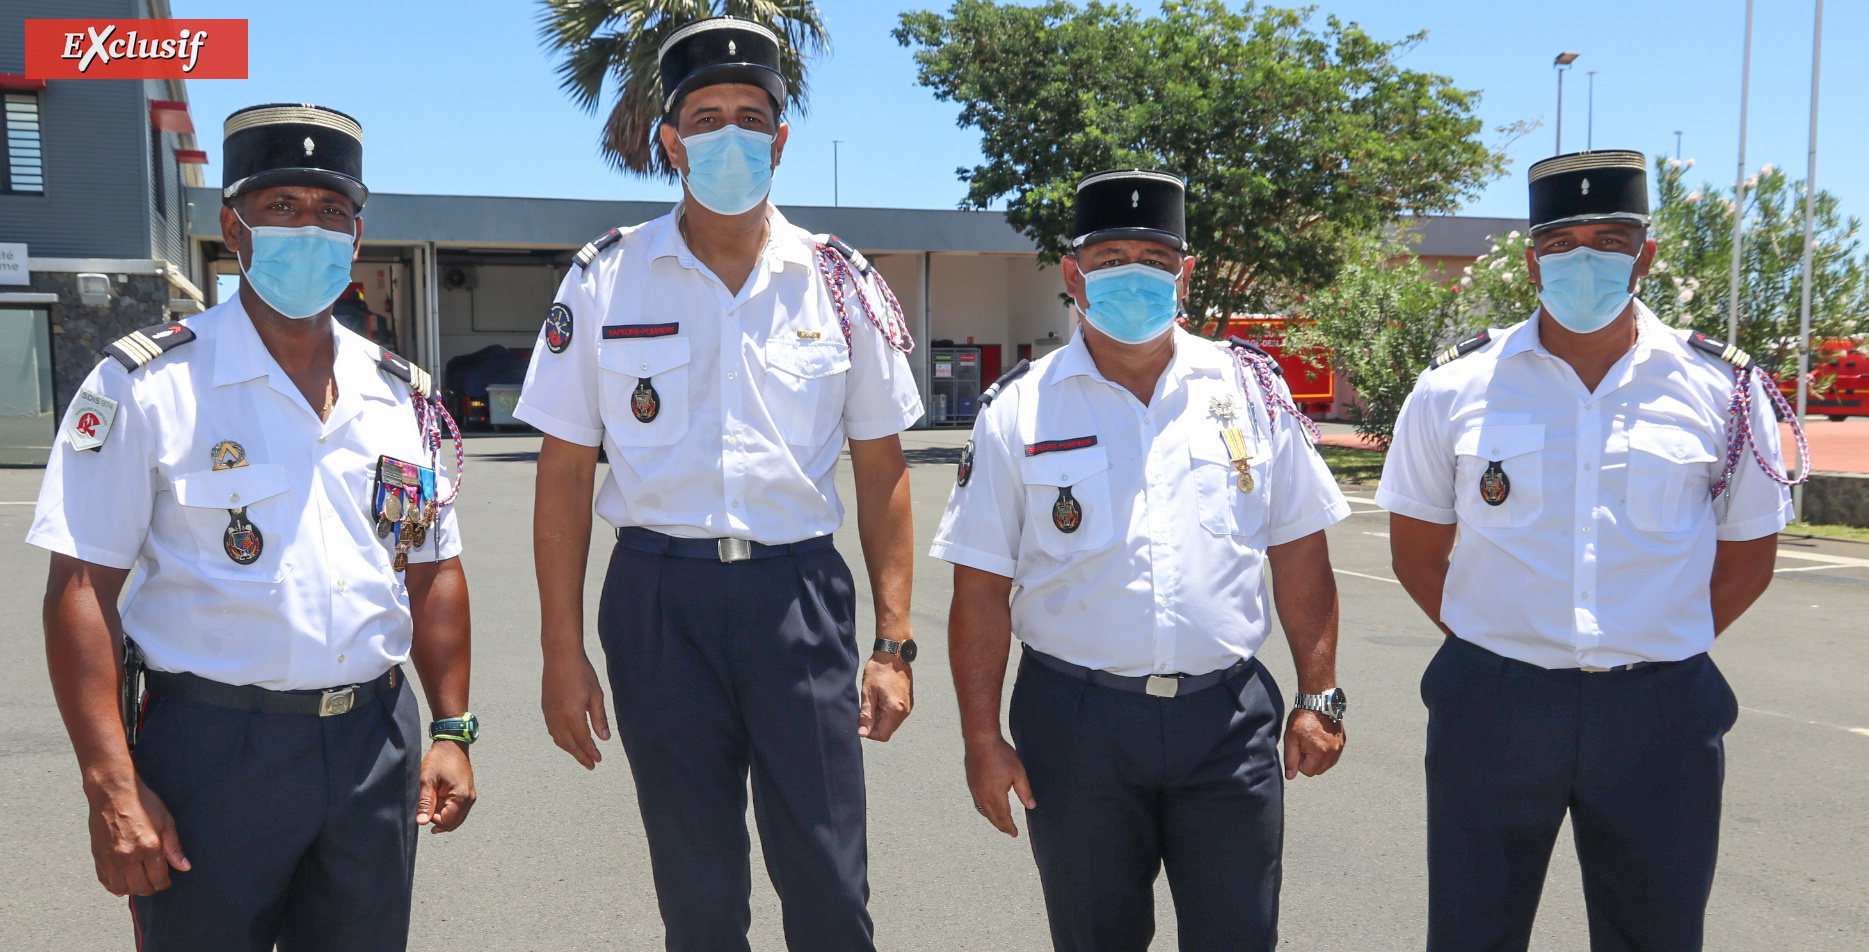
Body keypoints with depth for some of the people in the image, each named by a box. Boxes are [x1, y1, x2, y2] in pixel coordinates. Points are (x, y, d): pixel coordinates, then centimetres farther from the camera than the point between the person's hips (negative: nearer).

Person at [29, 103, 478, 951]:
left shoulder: (400, 394, 8)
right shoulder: (147, 384, -5)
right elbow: (82, 587, -9)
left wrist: (451, 730, 6)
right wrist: (112, 786, -15)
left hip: (374, 744, 4)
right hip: (209, 748, -4)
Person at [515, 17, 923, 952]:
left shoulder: (839, 282, 2)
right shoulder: (605, 279, 1)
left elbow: (880, 469, 5)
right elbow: (565, 471, 3)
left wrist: (892, 642, 0)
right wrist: (561, 651, -1)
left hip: (799, 593, 0)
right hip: (659, 597, 0)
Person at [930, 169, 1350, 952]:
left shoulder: (1250, 388, 3)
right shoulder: (1020, 411, -1)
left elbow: (1299, 553, 6)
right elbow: (982, 588, -1)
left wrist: (1319, 699, 3)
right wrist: (982, 738, -5)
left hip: (1226, 716, 1)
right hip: (1075, 719, -1)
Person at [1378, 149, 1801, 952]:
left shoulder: (1725, 390, 1)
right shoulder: (1454, 388, -1)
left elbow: (1748, 558, 10)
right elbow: (1416, 553, 6)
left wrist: (1655, 651, 4)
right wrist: (1501, 650, 2)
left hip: (1661, 715, 1)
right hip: (1490, 706, 0)